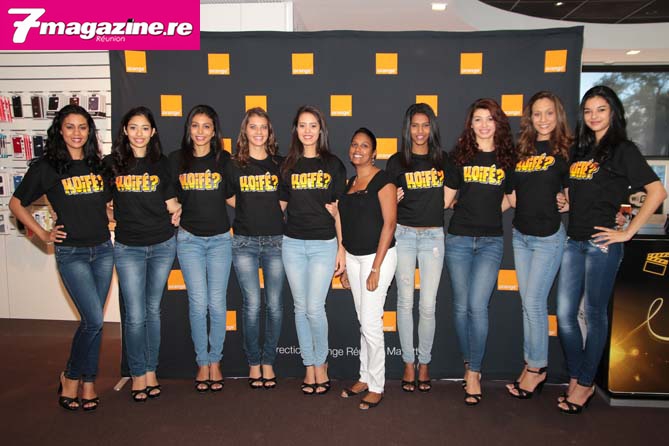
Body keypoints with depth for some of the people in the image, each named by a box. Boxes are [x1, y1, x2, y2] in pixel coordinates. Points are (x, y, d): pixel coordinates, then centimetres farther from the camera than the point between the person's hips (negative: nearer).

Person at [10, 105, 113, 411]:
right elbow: (16, 204, 3)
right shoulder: (46, 166, -5)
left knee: (93, 320, 9)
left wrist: (110, 220, 8)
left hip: (103, 250, 4)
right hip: (71, 252, -4)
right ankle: (70, 377, 14)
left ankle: (87, 382, 22)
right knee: (94, 320, -10)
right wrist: (43, 235, -2)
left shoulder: (99, 164, 7)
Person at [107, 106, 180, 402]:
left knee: (153, 310, 10)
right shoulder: (111, 163, 3)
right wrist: (109, 219, -3)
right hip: (128, 247, -1)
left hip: (162, 245, 1)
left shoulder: (161, 163, 6)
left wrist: (176, 213, -7)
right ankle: (137, 374, 17)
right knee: (135, 315, -2)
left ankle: (151, 370, 23)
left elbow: (172, 204, 9)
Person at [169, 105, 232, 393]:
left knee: (217, 304, 2)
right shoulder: (177, 159, 4)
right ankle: (202, 363, 17)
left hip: (220, 238, 0)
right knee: (198, 303, 0)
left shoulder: (224, 159, 2)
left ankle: (215, 361, 19)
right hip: (189, 239, 0)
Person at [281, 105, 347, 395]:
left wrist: (342, 248, -1)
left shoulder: (333, 164, 3)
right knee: (301, 307, 7)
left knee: (315, 308, -6)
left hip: (324, 244, -2)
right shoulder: (288, 165, 8)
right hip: (293, 243, 3)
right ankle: (309, 365, 22)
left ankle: (321, 362, 17)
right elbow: (283, 206, 13)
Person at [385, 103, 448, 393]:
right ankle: (408, 363, 18)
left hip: (433, 235, 1)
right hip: (404, 234, 0)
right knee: (405, 302, 4)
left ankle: (424, 363, 19)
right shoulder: (396, 161, 2)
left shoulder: (444, 159, 6)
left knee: (428, 305, 1)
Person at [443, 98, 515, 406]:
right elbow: (446, 198, 8)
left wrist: (488, 214, 1)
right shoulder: (460, 155, 5)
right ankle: (469, 363, 26)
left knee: (477, 305, -10)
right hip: (458, 239, 1)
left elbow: (509, 198, 14)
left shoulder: (506, 158, 5)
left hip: (491, 240, -1)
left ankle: (474, 373, 6)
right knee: (461, 306, 6)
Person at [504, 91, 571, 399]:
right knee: (528, 303, 11)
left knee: (534, 302, -3)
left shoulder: (566, 149, -4)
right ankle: (532, 364, 23)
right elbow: (513, 197, 11)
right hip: (520, 234, 5)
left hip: (548, 235, -5)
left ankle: (536, 369, 12)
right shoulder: (521, 149, 10)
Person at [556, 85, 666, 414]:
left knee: (594, 314, 5)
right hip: (574, 240, 6)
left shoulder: (623, 150, -4)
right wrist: (563, 200, 6)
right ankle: (576, 379, 21)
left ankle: (584, 384, 18)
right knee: (564, 314, 6)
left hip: (602, 242, -6)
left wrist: (627, 233, -12)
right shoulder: (579, 149, 15)